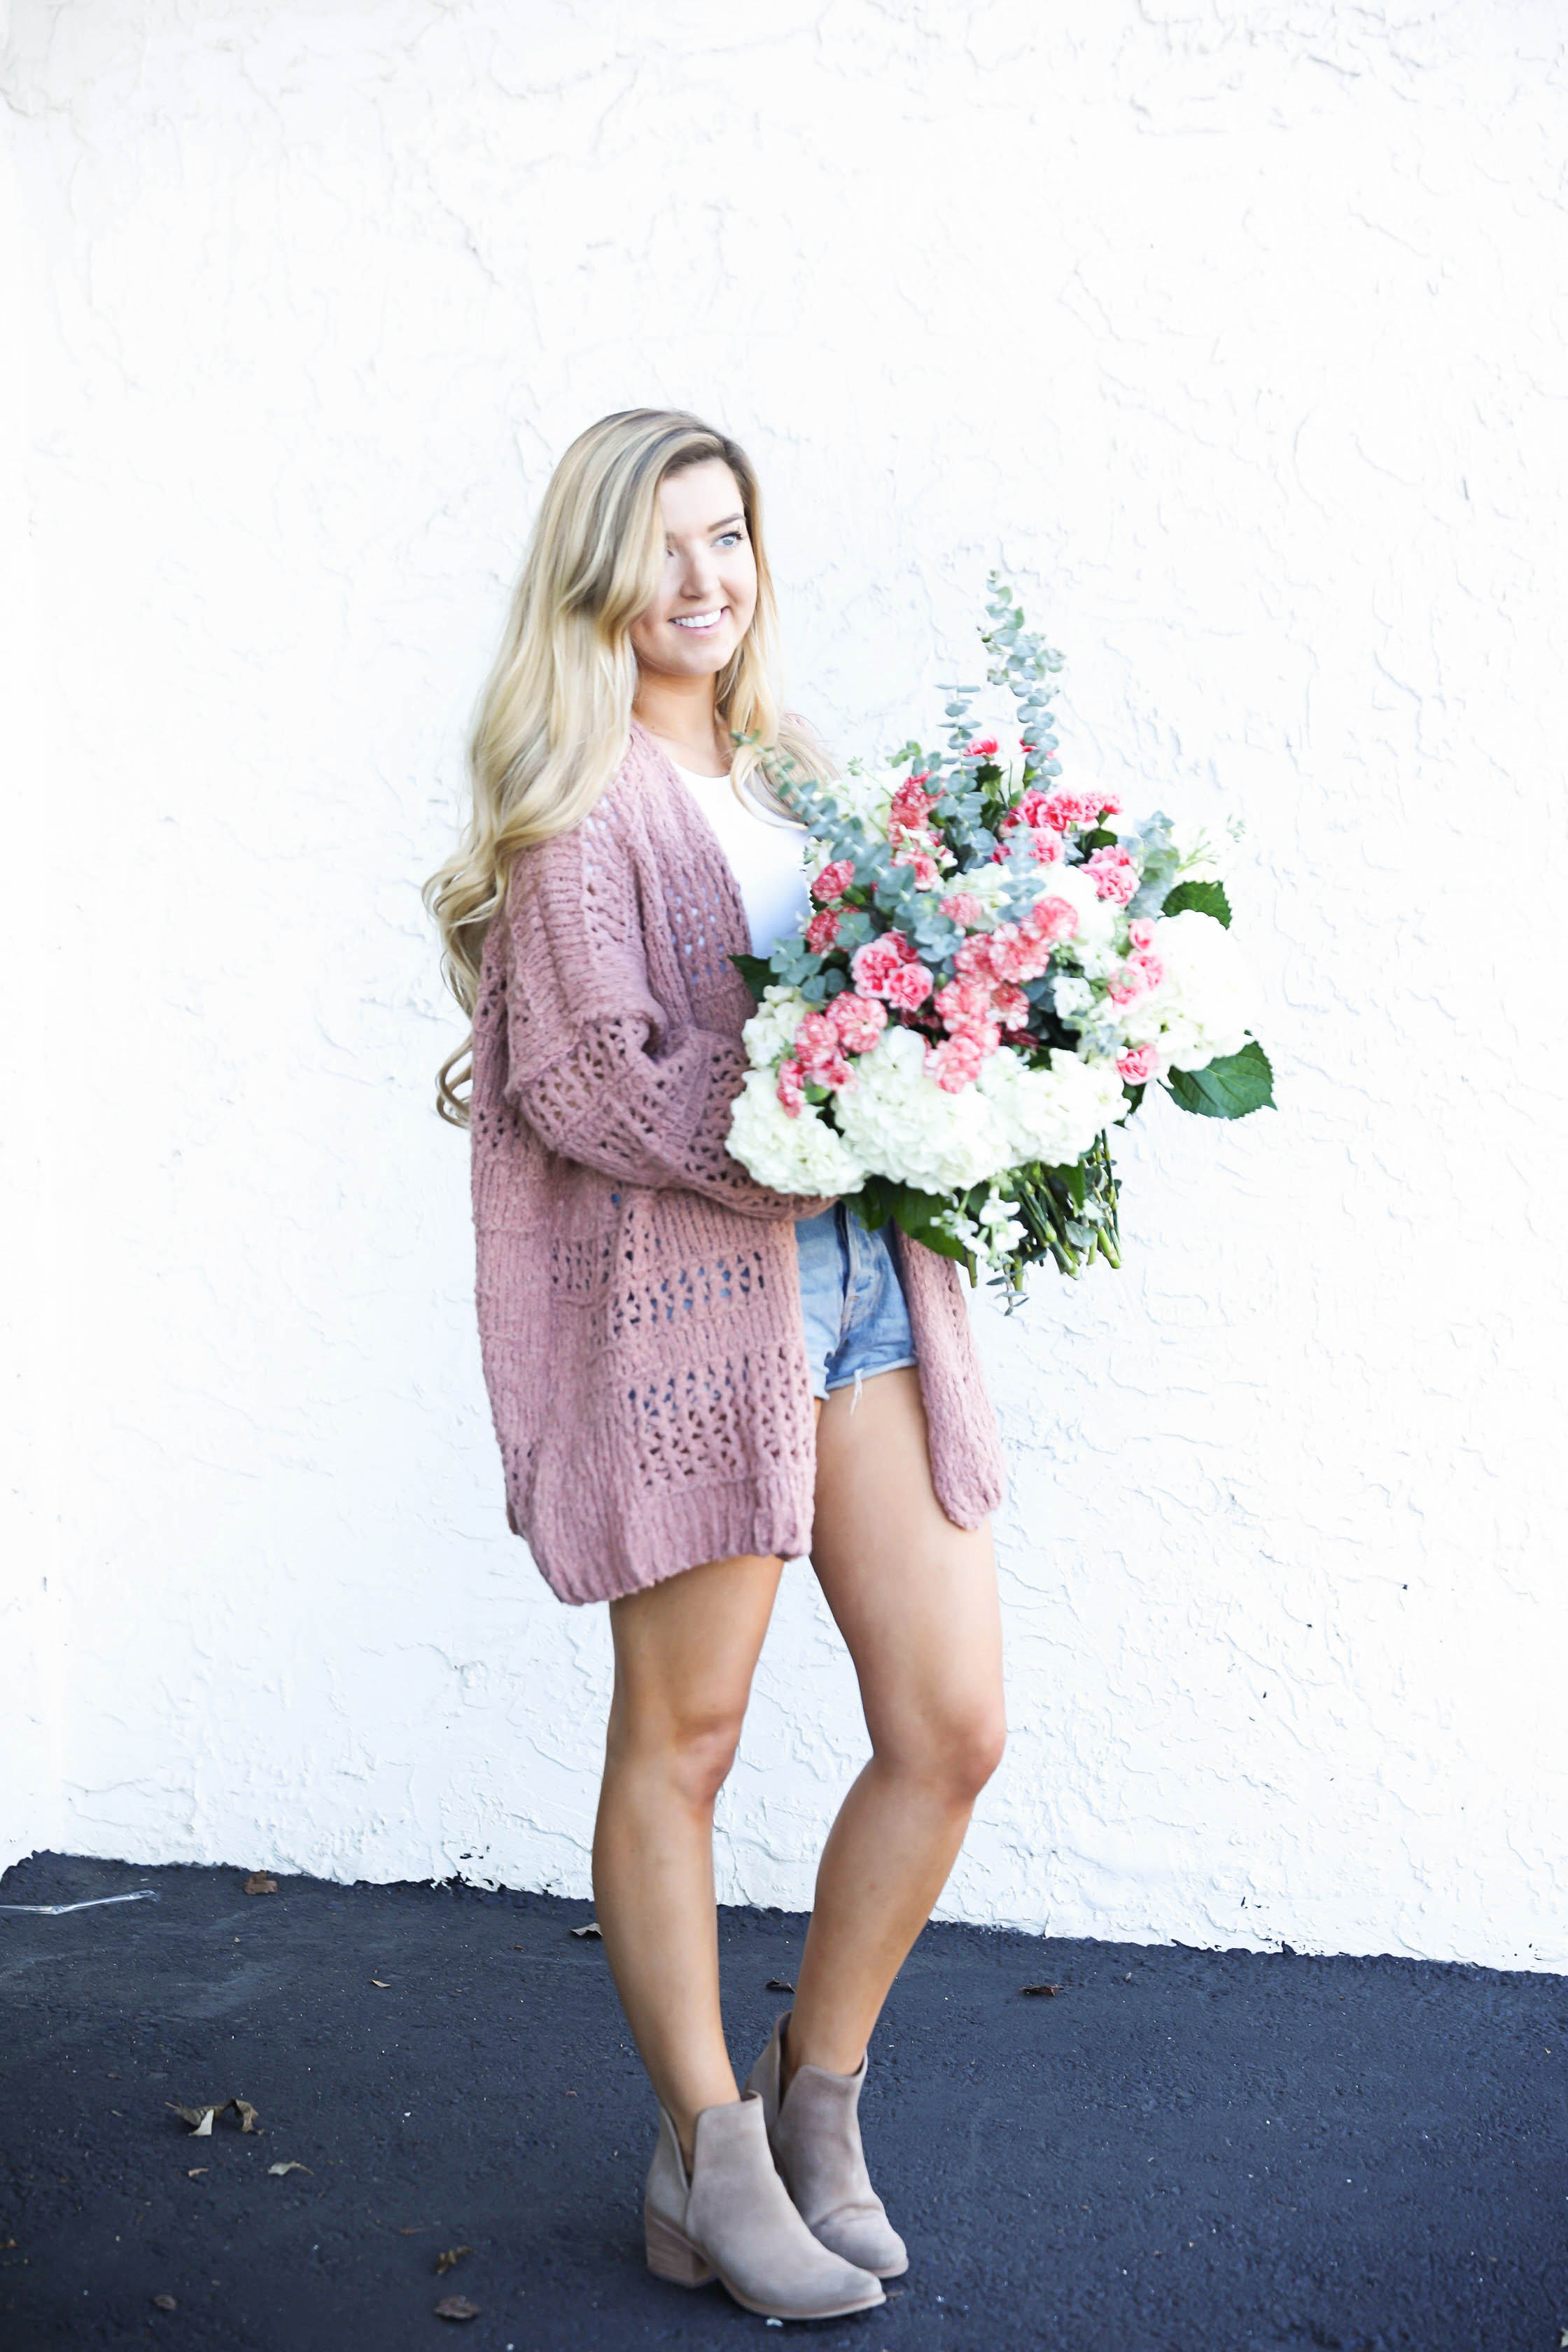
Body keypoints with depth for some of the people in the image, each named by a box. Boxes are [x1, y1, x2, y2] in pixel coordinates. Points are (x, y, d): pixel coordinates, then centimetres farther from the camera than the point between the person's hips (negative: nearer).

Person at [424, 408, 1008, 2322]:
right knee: (683, 1736, 6)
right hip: (683, 1288, -7)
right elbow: (587, 1077, -14)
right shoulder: (580, 799, -4)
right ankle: (708, 2168, 23)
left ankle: (815, 2095, 27)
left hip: (861, 1277, 7)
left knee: (952, 1722, 5)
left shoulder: (783, 771, 19)